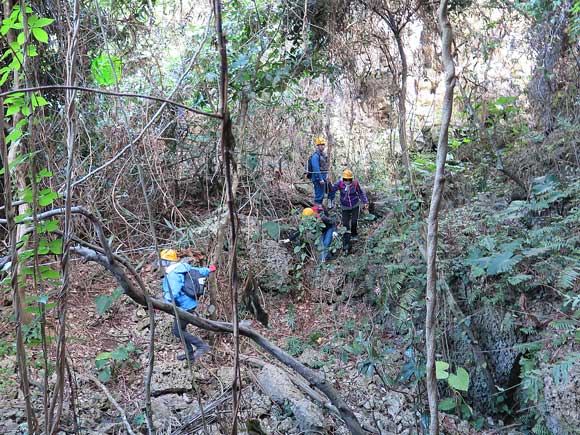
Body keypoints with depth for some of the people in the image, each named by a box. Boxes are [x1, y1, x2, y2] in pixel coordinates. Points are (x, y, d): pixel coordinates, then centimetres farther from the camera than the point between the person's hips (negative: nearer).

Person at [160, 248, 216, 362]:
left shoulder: (173, 275, -23)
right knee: (180, 328, 19)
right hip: (191, 303, 10)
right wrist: (209, 270, 39)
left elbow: (172, 293, -35)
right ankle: (190, 354, 29)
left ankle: (201, 346, -3)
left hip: (184, 307, -10)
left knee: (177, 330, -3)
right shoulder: (184, 267, 5)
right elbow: (198, 271, 20)